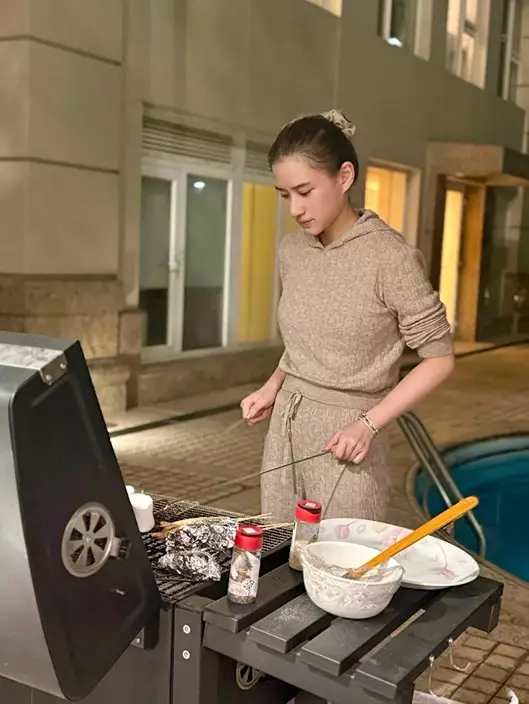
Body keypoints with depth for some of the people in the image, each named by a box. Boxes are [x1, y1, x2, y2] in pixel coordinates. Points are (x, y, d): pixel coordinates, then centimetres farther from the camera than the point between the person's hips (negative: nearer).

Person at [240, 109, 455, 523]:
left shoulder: (390, 257, -15)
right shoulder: (291, 251, 4)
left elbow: (439, 359, -10)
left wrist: (368, 424, -17)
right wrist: (273, 389, 2)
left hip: (344, 438, -5)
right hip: (284, 428, 6)